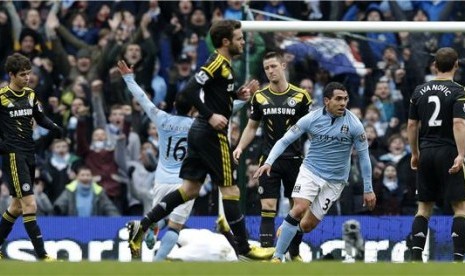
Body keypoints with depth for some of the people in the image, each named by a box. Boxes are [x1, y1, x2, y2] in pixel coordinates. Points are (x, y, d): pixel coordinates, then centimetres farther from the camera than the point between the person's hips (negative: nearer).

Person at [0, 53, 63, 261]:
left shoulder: (30, 94, 10)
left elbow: (40, 117, 20)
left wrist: (54, 127, 1)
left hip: (29, 154, 8)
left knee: (17, 206, 15)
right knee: (30, 205, -13)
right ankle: (42, 255, -14)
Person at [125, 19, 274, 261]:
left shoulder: (223, 64, 14)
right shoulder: (218, 62, -15)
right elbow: (190, 90, -23)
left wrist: (237, 95, 11)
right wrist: (210, 116, -24)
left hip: (200, 132, 10)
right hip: (212, 134, -10)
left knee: (190, 188, 9)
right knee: (230, 189, -2)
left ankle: (142, 226, 6)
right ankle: (244, 248, 3)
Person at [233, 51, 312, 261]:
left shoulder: (300, 96, -1)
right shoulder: (260, 97, 4)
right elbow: (252, 127, 14)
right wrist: (240, 147, -1)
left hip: (295, 159, 0)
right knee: (268, 209, -9)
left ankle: (295, 253, 22)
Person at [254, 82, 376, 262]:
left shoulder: (353, 124, -10)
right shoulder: (311, 119, -9)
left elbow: (363, 156, -1)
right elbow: (284, 141, -5)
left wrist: (368, 190, 1)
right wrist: (268, 162, -20)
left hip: (335, 180, 1)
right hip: (310, 171, -1)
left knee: (307, 225, -1)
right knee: (299, 209, -24)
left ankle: (286, 230, 34)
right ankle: (277, 257, -16)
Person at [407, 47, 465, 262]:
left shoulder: (420, 91, 8)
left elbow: (412, 125, 11)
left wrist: (415, 153, 21)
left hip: (426, 153, 5)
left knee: (425, 207, 11)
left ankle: (416, 256, 1)